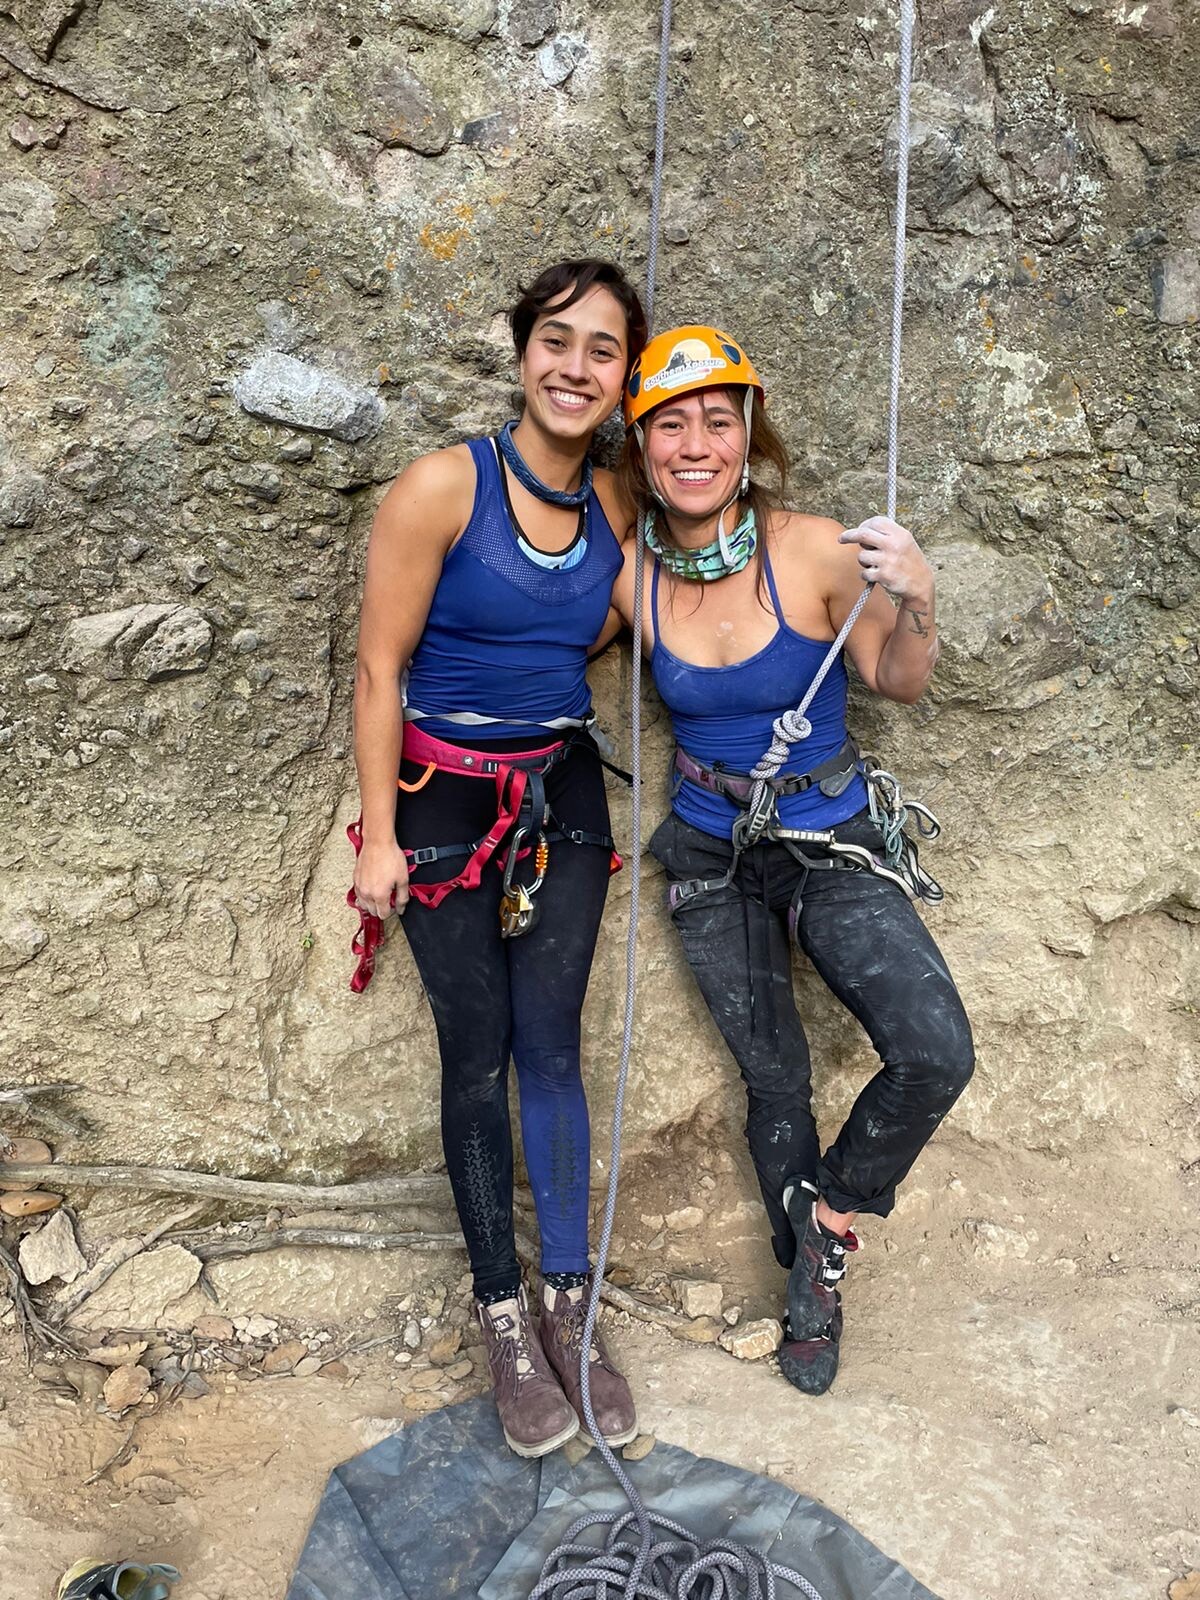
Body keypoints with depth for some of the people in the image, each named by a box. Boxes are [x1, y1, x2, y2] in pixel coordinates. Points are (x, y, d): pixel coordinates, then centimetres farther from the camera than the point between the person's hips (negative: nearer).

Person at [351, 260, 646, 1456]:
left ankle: (569, 1312, 22)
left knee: (551, 1048, 7)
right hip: (444, 802, -3)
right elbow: (379, 669, -12)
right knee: (478, 1059, 5)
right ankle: (503, 1317, 22)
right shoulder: (444, 484, -14)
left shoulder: (613, 506, 1)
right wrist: (380, 837, -13)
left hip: (561, 795, 4)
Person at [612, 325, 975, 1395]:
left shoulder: (813, 551, -17)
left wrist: (915, 605, -23)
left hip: (834, 845, -1)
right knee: (773, 1077, 12)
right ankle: (813, 1287, 38)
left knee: (937, 1054, -19)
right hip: (714, 857, 2)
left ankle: (830, 1215, 13)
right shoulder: (632, 574, -9)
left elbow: (897, 683, -5)